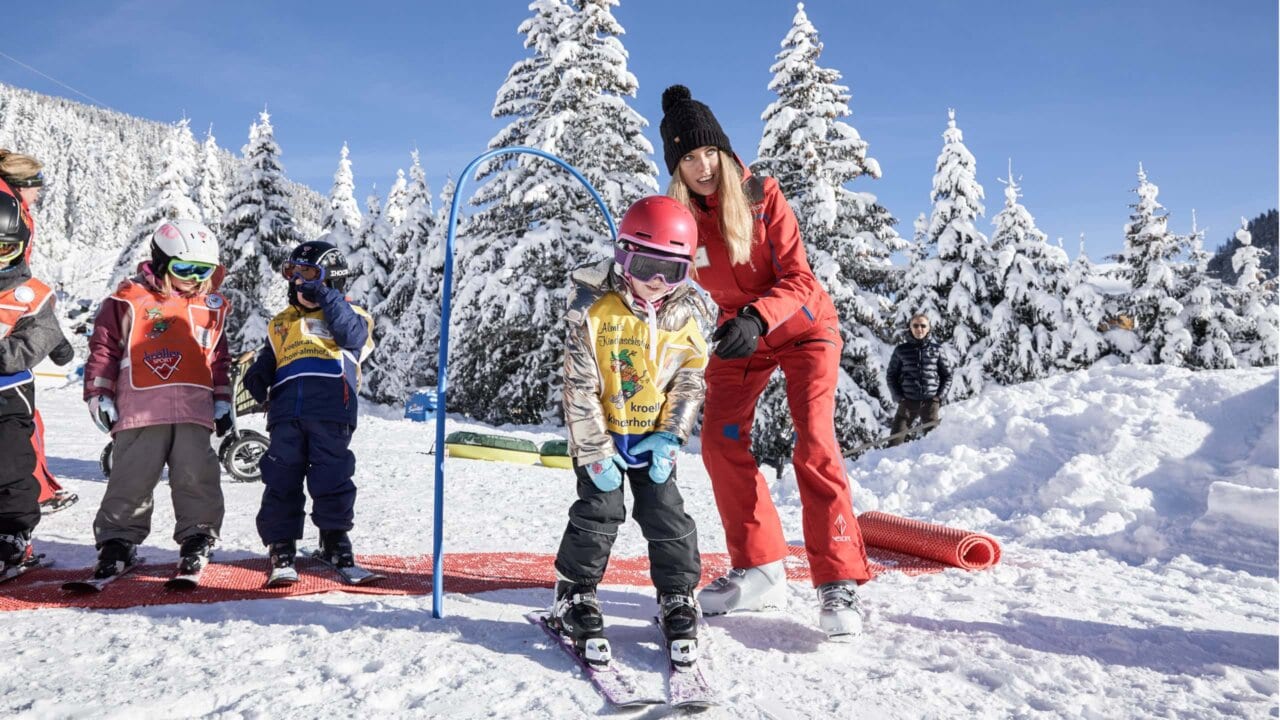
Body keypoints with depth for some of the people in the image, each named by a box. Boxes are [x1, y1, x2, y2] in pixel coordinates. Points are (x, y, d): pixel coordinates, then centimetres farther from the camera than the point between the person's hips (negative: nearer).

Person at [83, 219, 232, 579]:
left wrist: (222, 401, 16)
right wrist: (99, 395, 1)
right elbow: (103, 348, 4)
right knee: (131, 480, 2)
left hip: (194, 410, 3)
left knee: (198, 478, 1)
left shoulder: (211, 308, 14)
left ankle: (198, 539, 14)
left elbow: (219, 359, 20)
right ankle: (119, 540, 17)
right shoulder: (129, 300, 1)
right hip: (140, 411, -3)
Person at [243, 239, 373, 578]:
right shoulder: (281, 323, 27)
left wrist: (327, 298, -14)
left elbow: (352, 337, -10)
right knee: (282, 477, 4)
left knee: (332, 476, -3)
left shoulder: (347, 314, 12)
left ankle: (335, 536, 9)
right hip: (286, 409, 4)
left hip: (330, 409, -4)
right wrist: (258, 374, 2)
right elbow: (269, 358, 25)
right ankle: (281, 539, 13)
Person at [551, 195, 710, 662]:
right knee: (599, 511, -5)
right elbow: (579, 386, -16)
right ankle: (575, 596, 14)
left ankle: (678, 598, 19)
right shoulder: (593, 310, -16)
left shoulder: (685, 318, -4)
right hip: (599, 432, -3)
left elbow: (689, 383, 2)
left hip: (652, 436, 3)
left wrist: (669, 436, -10)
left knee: (665, 515, 2)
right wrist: (595, 451, -18)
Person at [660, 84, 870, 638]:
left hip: (803, 324, -4)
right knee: (720, 439, -8)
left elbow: (797, 277, -22)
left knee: (814, 444, -16)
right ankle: (759, 570, 3)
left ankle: (839, 583, -11)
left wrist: (757, 318, -39)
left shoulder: (761, 195, -19)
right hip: (740, 332, 4)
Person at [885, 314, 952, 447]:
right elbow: (891, 375, 9)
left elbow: (947, 376, 10)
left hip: (930, 402, 1)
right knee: (895, 441, -8)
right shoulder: (901, 350, 5)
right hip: (908, 401, 0)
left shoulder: (937, 350, 6)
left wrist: (940, 396, -1)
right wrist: (898, 396, -2)